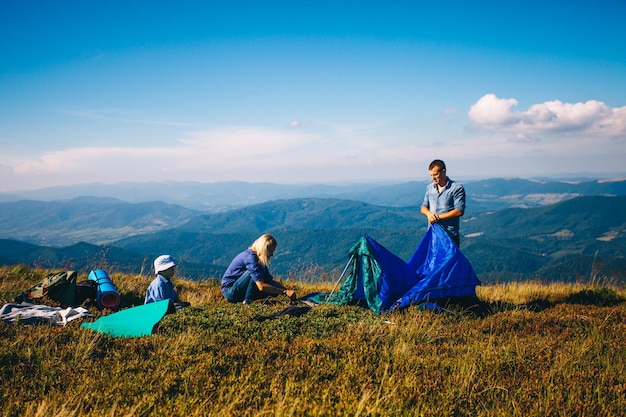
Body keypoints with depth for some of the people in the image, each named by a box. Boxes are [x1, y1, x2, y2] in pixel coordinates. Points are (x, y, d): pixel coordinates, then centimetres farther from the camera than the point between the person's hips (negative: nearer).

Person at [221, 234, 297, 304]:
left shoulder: (260, 259, 5)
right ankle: (247, 301, -21)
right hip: (229, 290, -9)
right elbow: (261, 286, -32)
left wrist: (287, 290, -8)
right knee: (254, 272, -29)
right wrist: (285, 292, -31)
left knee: (274, 291, -4)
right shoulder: (250, 257, -24)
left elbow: (270, 281, 6)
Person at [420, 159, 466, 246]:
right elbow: (423, 207, 13)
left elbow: (459, 211, -13)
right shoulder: (430, 187, 12)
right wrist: (429, 213, -11)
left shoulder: (457, 188, -7)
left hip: (449, 235, -5)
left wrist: (438, 217, -14)